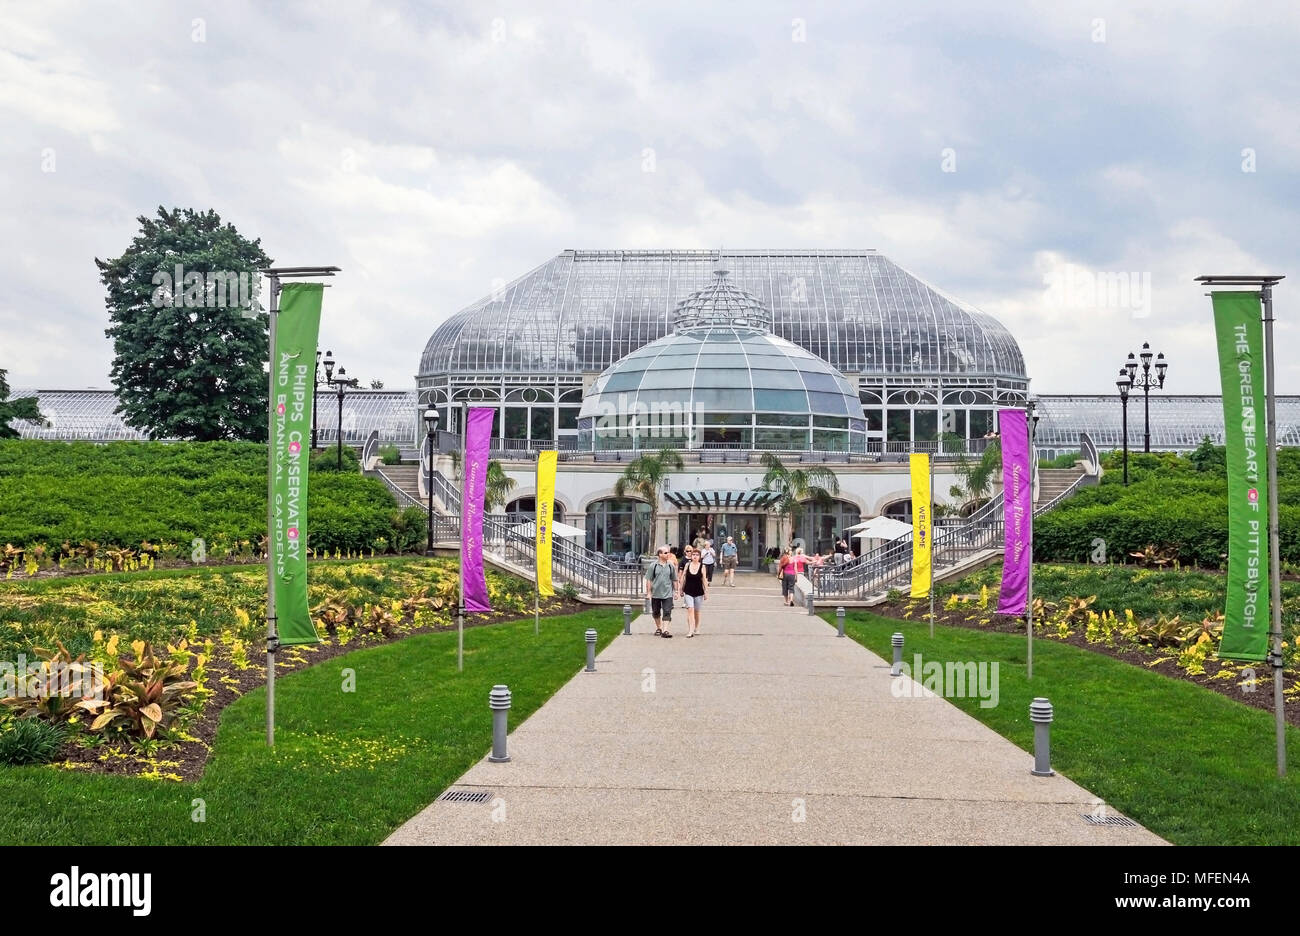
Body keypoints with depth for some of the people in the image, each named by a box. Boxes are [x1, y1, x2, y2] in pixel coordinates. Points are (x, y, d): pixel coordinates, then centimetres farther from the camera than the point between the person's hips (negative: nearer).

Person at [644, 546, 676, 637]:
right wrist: (648, 592, -4)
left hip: (667, 594, 0)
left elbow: (674, 580, 10)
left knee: (667, 612, -10)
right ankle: (658, 628, 31)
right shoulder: (653, 566, -3)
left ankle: (665, 630, -11)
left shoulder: (671, 565, 3)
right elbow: (649, 580, -1)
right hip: (655, 594, 0)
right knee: (656, 612, 14)